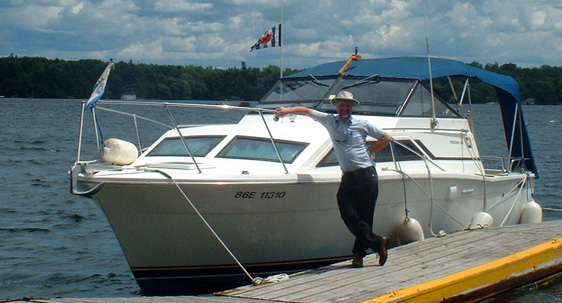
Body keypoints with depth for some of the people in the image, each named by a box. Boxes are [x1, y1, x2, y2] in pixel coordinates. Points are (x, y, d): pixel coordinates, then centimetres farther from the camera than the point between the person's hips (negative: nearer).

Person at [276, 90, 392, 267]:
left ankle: (359, 252, 11)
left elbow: (386, 138, 12)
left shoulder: (362, 124, 6)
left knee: (364, 217, -2)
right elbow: (307, 111, 15)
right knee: (348, 215, -8)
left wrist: (368, 151, 5)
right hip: (348, 177, 3)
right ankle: (378, 243, 3)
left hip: (366, 175, -2)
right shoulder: (329, 121, 11)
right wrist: (288, 110, 1)